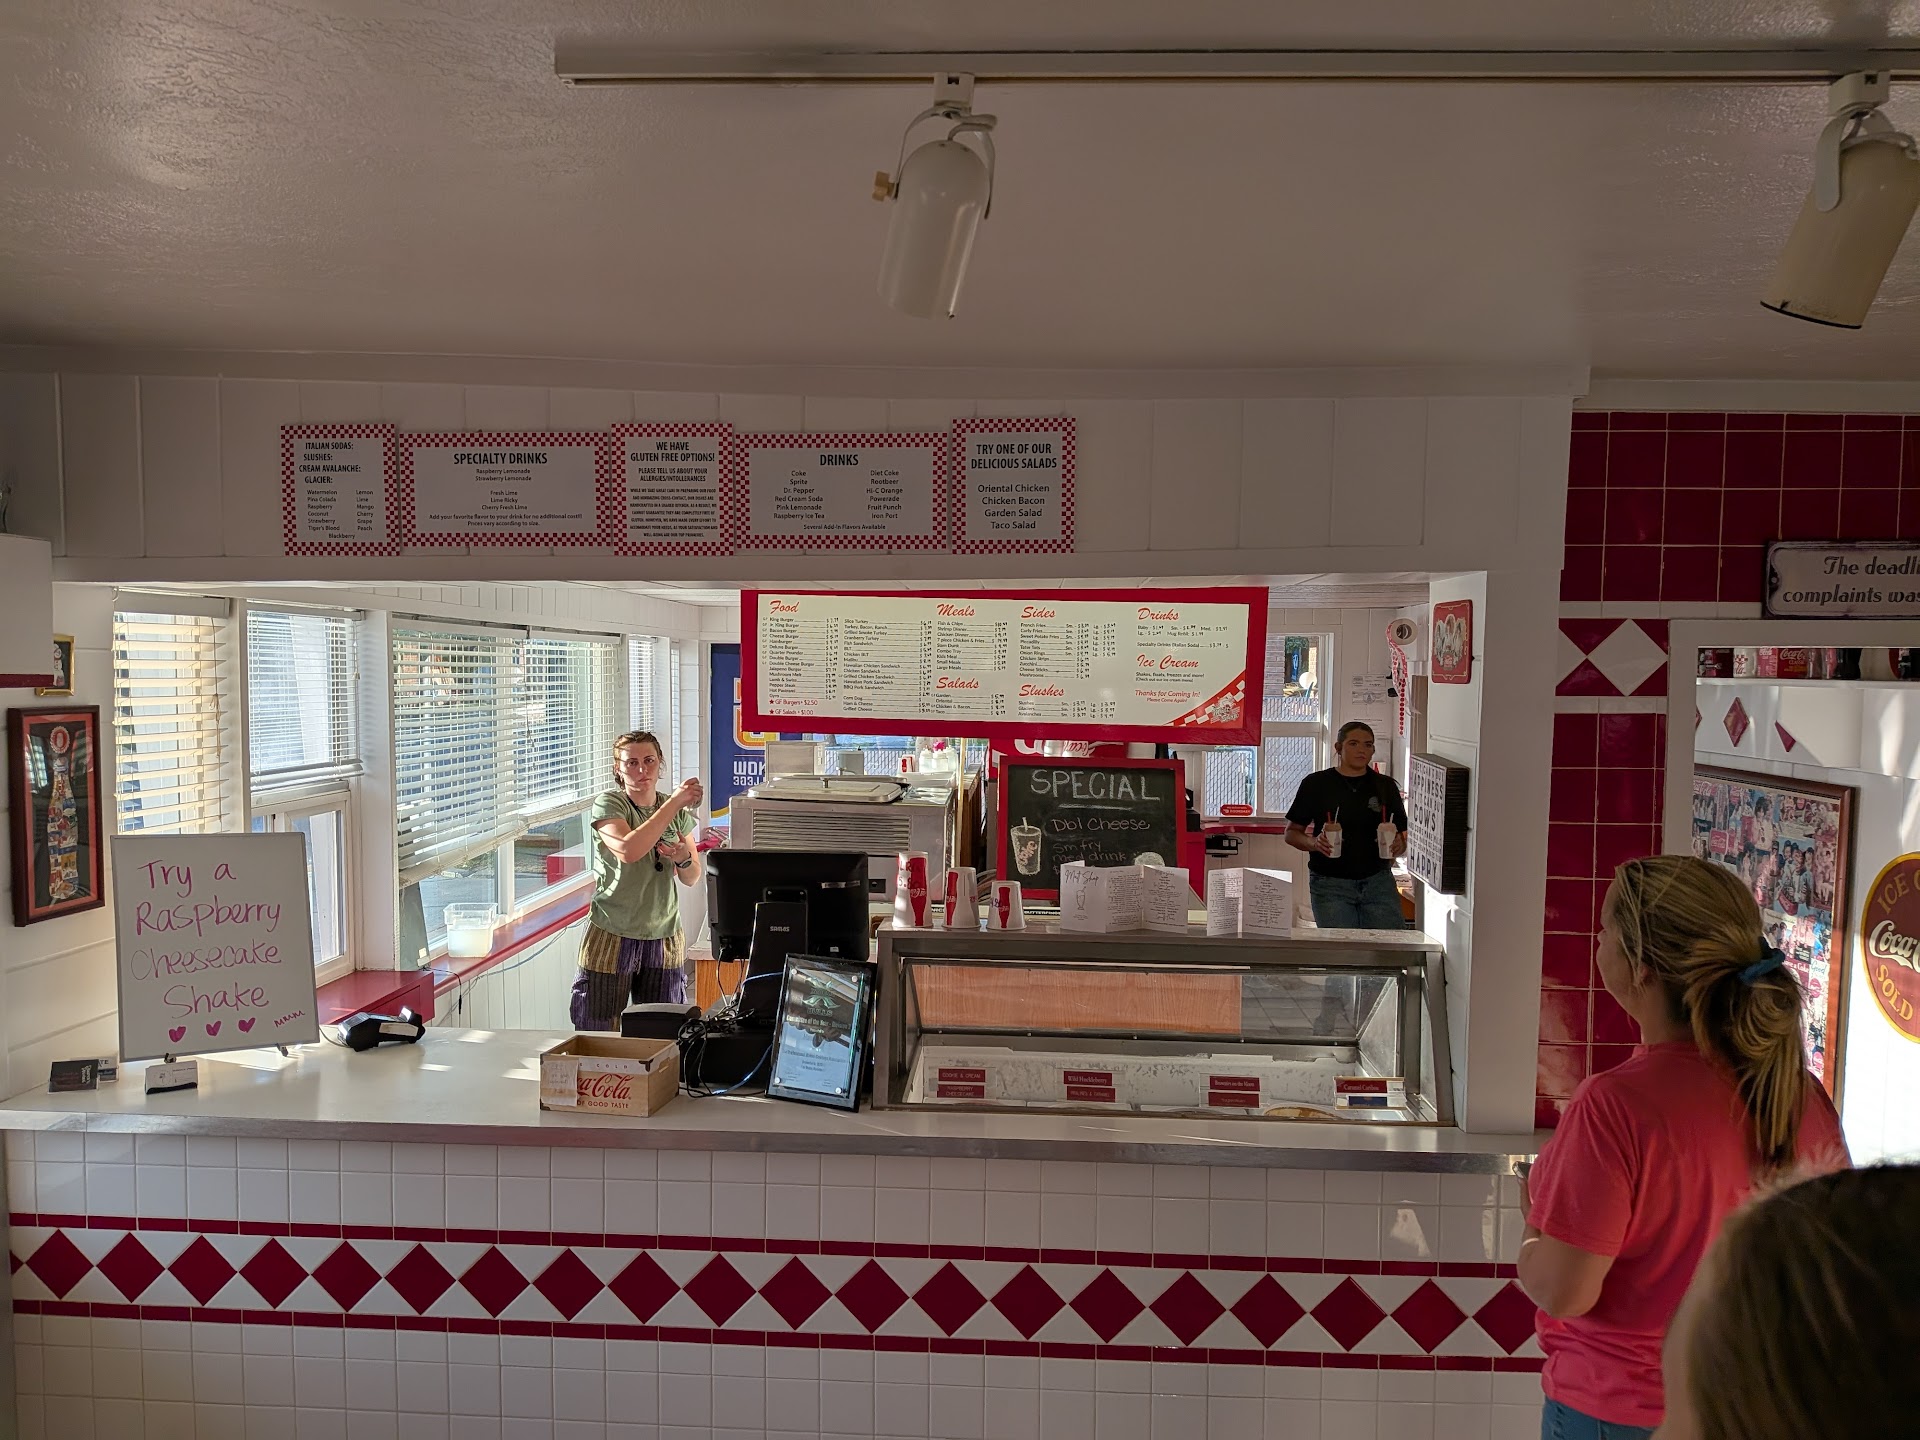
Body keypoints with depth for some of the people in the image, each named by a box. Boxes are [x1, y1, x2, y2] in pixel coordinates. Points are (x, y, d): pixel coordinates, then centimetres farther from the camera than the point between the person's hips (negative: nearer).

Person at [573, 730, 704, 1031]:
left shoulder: (679, 811, 8)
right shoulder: (608, 803, -6)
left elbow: (692, 878, 13)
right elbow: (629, 850, -27)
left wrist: (683, 859, -10)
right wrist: (674, 802, -25)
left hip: (664, 938, 4)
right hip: (612, 937, -4)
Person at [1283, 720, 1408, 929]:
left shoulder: (1385, 786, 9)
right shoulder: (1317, 784, 2)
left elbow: (1403, 833, 13)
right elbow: (1291, 832, 4)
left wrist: (1399, 845, -10)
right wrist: (1314, 843, -16)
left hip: (1378, 882, 2)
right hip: (1331, 884, -2)